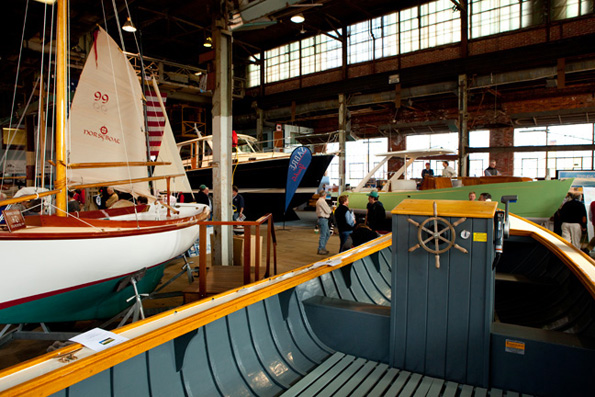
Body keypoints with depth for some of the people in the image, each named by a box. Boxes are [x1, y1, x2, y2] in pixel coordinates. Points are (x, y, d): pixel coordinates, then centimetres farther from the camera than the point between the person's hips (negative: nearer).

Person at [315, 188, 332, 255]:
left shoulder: (318, 201, 17)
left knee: (327, 234, 17)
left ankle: (323, 247, 24)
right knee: (323, 235, -5)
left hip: (323, 219, 11)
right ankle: (320, 250, 2)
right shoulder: (322, 201, -16)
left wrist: (329, 210, 8)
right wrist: (331, 210, 4)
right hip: (323, 219, -11)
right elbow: (327, 211, -16)